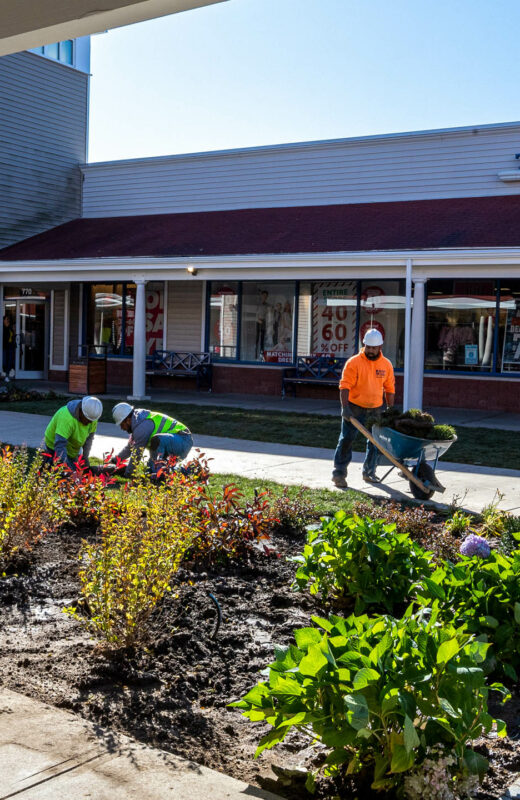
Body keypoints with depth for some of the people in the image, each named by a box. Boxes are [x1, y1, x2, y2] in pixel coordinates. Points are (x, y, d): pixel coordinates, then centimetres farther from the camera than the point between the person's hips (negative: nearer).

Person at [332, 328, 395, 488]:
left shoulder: (386, 365, 4)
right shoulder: (354, 363, -10)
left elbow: (389, 389, 12)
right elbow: (345, 386, -15)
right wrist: (345, 407, -26)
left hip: (375, 409, 4)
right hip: (354, 408, -4)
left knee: (375, 442, 9)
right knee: (347, 439, -6)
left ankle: (369, 472, 23)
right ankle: (339, 473, -1)